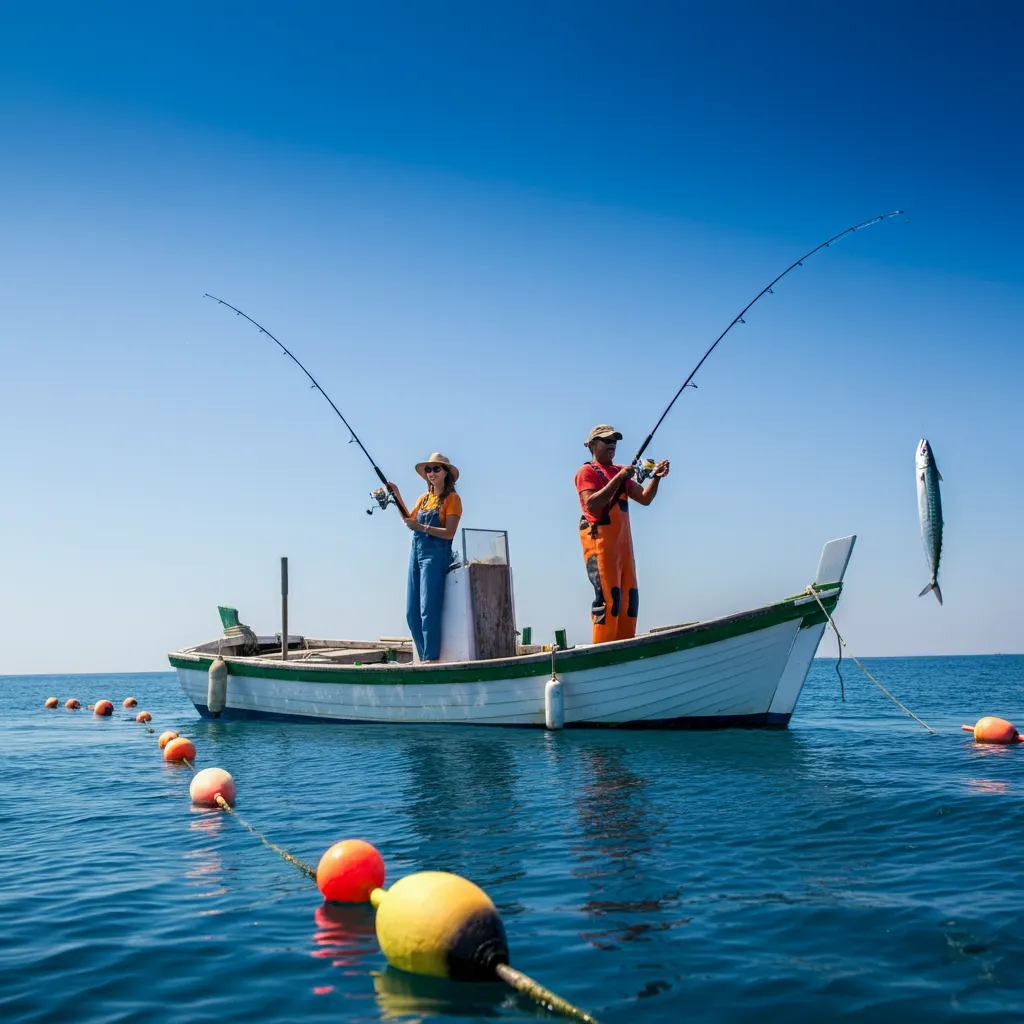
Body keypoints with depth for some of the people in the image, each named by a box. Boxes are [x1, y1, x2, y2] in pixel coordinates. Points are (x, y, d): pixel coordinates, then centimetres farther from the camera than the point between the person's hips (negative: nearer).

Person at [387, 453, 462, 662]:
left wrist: (422, 527, -23)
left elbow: (449, 533, -12)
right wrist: (398, 498, 7)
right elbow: (410, 520, 11)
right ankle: (425, 658, 9)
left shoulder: (452, 499, -3)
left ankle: (431, 659, -13)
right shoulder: (423, 498, 18)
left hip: (436, 555, -7)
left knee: (428, 610, -14)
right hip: (416, 552, 7)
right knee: (411, 613, 4)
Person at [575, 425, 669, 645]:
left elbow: (645, 499, 12)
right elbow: (591, 505, -17)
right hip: (600, 540, -8)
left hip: (623, 540, 8)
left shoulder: (620, 472, 20)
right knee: (608, 596, -14)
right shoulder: (587, 472, -1)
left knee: (629, 597, 4)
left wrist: (656, 477, -5)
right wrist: (618, 479, -19)